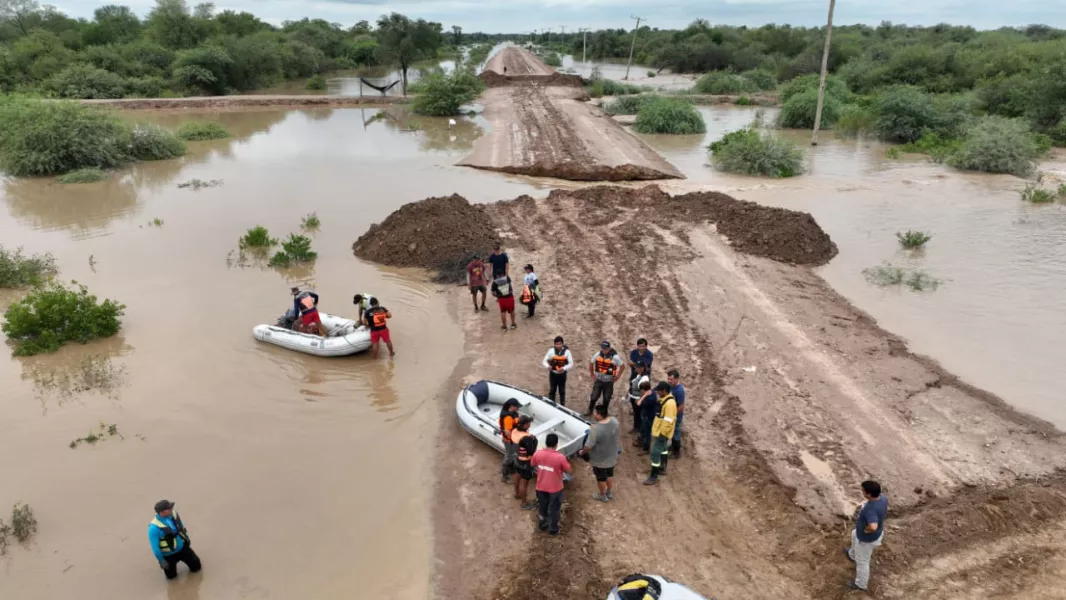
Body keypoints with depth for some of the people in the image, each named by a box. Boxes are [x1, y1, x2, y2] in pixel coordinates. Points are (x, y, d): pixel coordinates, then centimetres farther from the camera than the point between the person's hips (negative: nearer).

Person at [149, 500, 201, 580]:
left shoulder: (173, 514, -17)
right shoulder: (154, 527, -34)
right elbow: (154, 546, -23)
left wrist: (187, 540, 14)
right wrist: (161, 561, -15)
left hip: (182, 547, 4)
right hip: (169, 555, -4)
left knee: (196, 565, 16)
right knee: (171, 576, 16)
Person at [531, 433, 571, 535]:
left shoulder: (537, 454, -16)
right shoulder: (560, 457, -27)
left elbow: (533, 465, 5)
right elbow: (568, 470, -11)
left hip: (541, 487, 3)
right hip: (555, 489, -3)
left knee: (542, 506, 27)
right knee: (554, 508, 20)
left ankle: (542, 525, 46)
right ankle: (553, 529, 35)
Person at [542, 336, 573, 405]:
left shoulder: (567, 351, -10)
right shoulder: (551, 350, -10)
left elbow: (571, 363, -7)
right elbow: (544, 361, -5)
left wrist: (564, 368, -24)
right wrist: (548, 366, -28)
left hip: (562, 374, 0)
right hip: (553, 374, 0)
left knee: (562, 391, 12)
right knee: (552, 391, 9)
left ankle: (562, 406, 24)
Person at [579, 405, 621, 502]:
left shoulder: (596, 429, -37)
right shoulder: (614, 421, -17)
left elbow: (588, 446, -29)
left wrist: (582, 452, -8)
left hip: (599, 459, -6)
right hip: (612, 456, 6)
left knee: (601, 478, 19)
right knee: (610, 474, 28)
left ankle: (603, 496, 41)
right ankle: (610, 493, 48)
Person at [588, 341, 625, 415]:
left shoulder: (614, 357, -14)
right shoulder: (597, 355, -6)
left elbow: (622, 366, -3)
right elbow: (591, 363, 10)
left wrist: (617, 377, -3)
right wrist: (592, 374, 8)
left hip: (608, 381, -1)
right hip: (598, 380, 1)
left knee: (606, 398, 11)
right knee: (594, 396, -1)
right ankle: (590, 410, 16)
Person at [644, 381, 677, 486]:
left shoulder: (669, 403, -28)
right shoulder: (664, 399, 5)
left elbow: (668, 421, -28)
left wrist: (663, 434, -24)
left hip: (661, 433, -10)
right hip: (658, 431, 10)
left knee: (655, 453, -5)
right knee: (663, 450, 24)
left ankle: (654, 477, 2)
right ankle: (662, 469, 41)